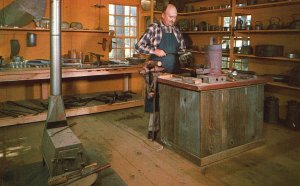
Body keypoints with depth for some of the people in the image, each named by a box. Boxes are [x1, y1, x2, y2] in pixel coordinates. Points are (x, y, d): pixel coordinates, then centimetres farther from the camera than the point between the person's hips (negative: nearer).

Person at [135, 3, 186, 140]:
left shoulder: (176, 31, 11)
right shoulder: (153, 28, -5)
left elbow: (182, 49, 20)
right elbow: (138, 47, -6)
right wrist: (155, 51, -16)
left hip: (174, 71, 5)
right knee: (156, 99, 2)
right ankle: (153, 129, 14)